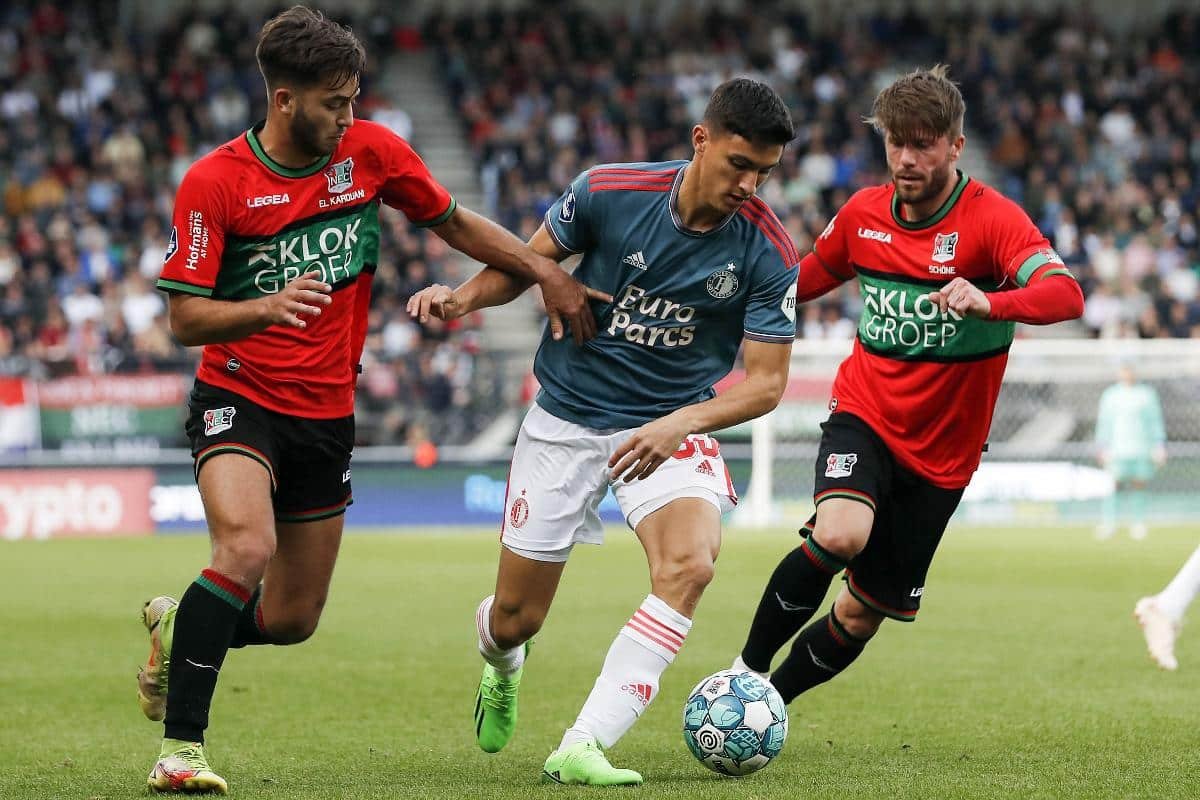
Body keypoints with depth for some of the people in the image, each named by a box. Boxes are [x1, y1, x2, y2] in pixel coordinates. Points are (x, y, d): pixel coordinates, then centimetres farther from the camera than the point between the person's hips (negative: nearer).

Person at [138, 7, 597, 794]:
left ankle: (177, 630, 38)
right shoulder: (212, 182, -13)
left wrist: (547, 272, 0)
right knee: (247, 547, -31)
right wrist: (269, 307, -33)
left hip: (327, 414, 5)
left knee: (293, 619, 7)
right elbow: (186, 316, -15)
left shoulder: (373, 151, -3)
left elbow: (454, 222, 11)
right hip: (238, 399, -4)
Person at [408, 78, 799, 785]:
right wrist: (461, 296, -17)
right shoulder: (608, 193, -14)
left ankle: (582, 747, -27)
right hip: (567, 421, 0)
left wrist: (679, 425, -27)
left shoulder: (768, 254, -15)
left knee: (691, 565, -30)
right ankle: (502, 661, 46)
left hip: (674, 428, 0)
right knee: (515, 621, 4)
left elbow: (766, 381, -12)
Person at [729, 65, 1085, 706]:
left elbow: (1065, 294, -32)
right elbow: (801, 281, 20)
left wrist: (990, 302, -51)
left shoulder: (991, 218, -14)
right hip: (863, 416, 1)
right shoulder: (863, 214, 0)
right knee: (841, 534, -32)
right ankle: (747, 670, -14)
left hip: (939, 454, -1)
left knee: (865, 613, 6)